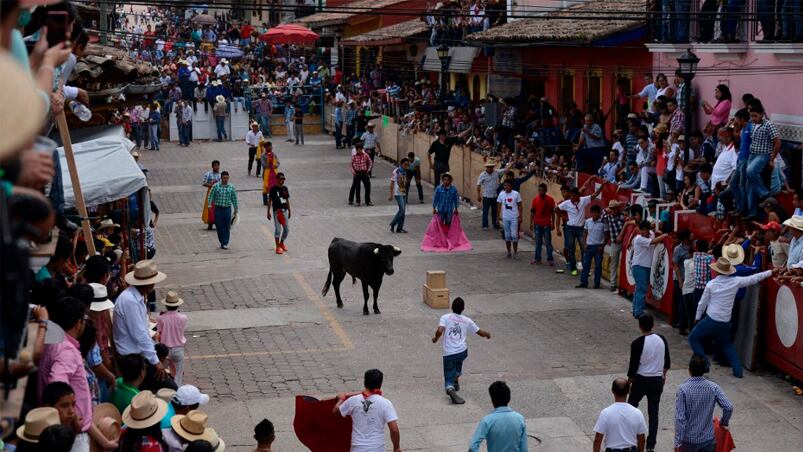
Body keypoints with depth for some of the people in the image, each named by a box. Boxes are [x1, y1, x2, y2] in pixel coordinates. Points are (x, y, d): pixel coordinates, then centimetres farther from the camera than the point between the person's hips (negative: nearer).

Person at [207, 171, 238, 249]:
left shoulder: (231, 187, 2)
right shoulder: (216, 186, -2)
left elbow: (234, 199, 8)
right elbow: (210, 196, 2)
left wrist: (235, 209, 11)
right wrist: (209, 205, -10)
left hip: (227, 209, 0)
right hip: (218, 208, 0)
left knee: (227, 227, -1)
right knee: (219, 226, 4)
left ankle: (225, 243, 2)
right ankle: (222, 242, 18)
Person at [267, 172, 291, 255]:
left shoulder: (285, 189, 9)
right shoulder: (273, 189, -7)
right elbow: (269, 201, -5)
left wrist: (289, 211, 17)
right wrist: (268, 212, -8)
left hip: (285, 210, 6)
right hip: (277, 211, -6)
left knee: (287, 229, 8)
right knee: (278, 229, -5)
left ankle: (281, 243, 30)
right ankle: (278, 247, 4)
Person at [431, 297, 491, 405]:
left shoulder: (445, 317, 0)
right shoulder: (467, 321, 8)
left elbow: (439, 331, -16)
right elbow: (480, 332, 17)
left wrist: (435, 338, 5)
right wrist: (488, 334, 39)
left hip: (448, 354, -2)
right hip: (462, 352, 2)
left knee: (449, 379, 2)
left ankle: (450, 388, -30)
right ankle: (456, 378, 35)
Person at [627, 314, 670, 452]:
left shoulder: (637, 343, -18)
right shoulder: (662, 340, -3)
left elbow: (633, 366, -13)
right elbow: (667, 362, 7)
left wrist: (630, 382, 1)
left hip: (641, 380, -4)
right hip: (657, 380, 4)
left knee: (632, 406, 19)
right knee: (653, 412, 9)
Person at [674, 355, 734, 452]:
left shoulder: (683, 389, -15)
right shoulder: (713, 387, -7)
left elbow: (680, 417, -16)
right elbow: (728, 407, -13)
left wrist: (678, 441, -11)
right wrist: (724, 422, 8)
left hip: (689, 440, -2)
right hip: (708, 439, 2)